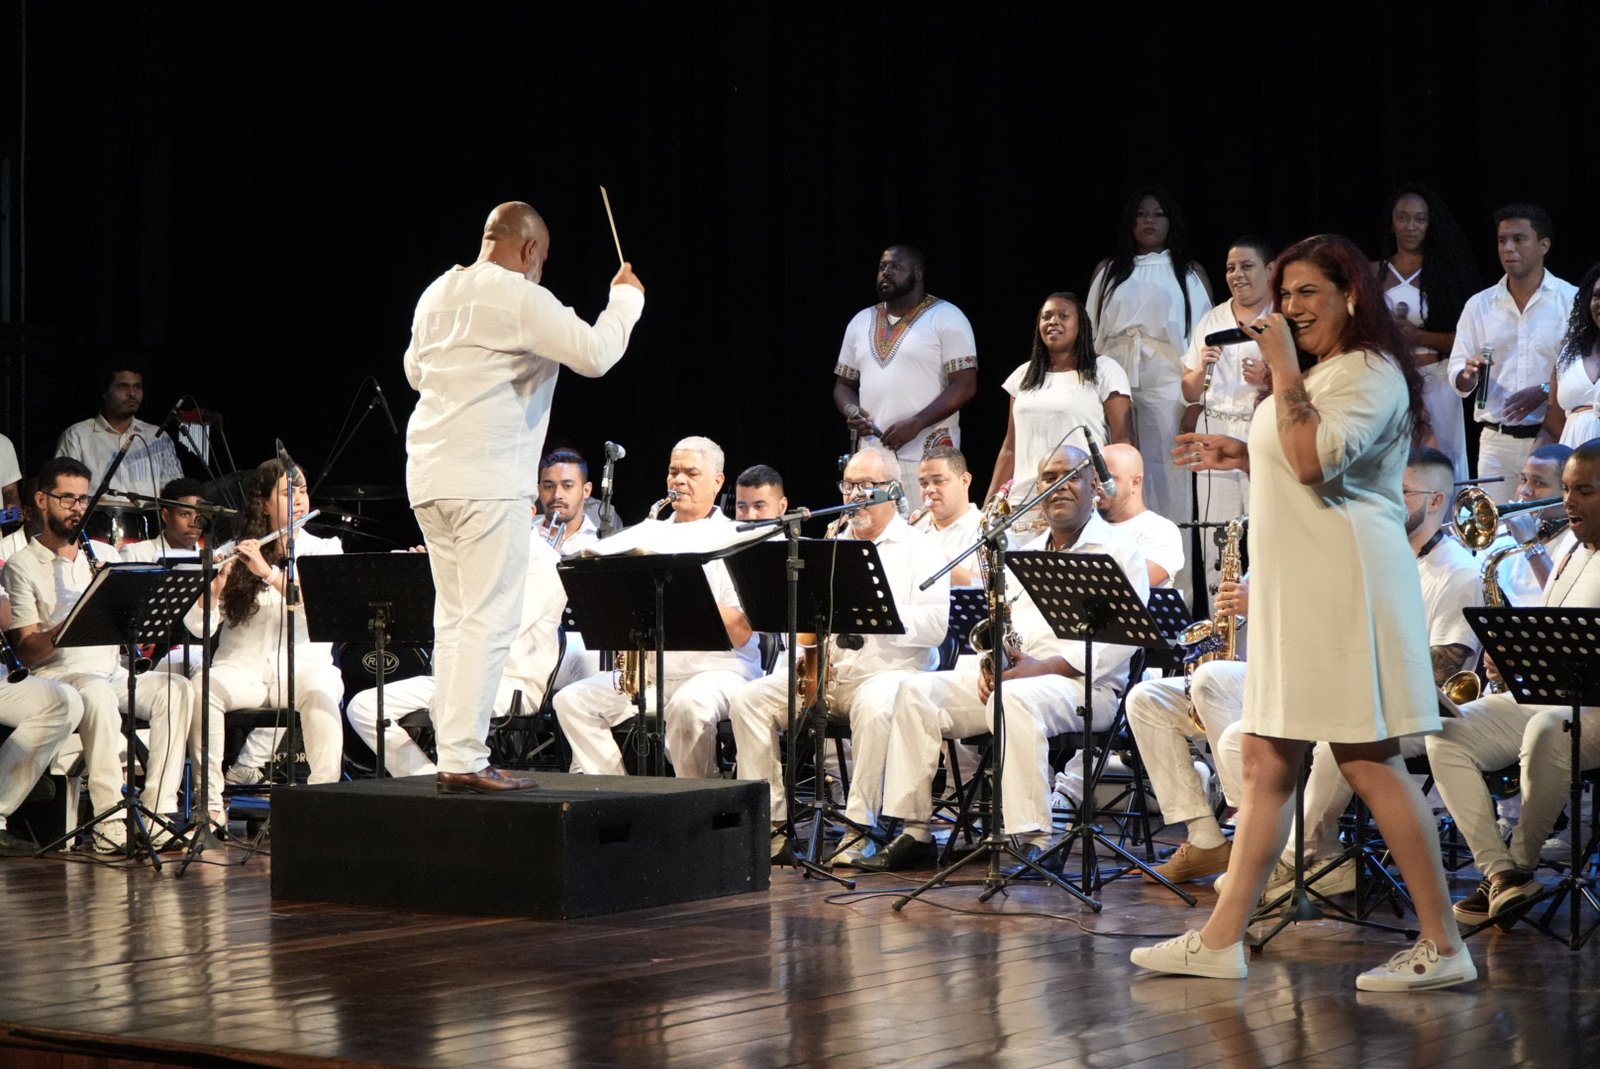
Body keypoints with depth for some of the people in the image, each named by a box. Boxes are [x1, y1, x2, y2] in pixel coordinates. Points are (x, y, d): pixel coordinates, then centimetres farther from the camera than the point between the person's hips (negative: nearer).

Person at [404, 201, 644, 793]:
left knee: (454, 619, 12)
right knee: (489, 621, -7)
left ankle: (452, 756, 13)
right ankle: (465, 760, -11)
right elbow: (594, 354, -15)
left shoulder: (437, 294, 15)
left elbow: (415, 370, 28)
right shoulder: (519, 298, -10)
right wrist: (626, 298, 1)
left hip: (429, 475, 9)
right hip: (488, 477, -9)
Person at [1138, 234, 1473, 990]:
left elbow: (1315, 459, -24)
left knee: (1368, 764, -8)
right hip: (1296, 589, 10)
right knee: (1266, 766, 8)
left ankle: (1443, 947, -3)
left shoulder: (1370, 372, -9)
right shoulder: (1318, 376, 22)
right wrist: (1242, 457, 18)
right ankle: (1221, 939, 11)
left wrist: (1282, 369, -17)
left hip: (1345, 586, -10)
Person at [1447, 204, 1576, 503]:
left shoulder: (1572, 300, 0)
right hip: (1496, 441, 3)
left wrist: (1544, 391, -17)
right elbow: (1457, 377, 10)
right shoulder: (1479, 305, 10)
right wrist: (1469, 375, -13)